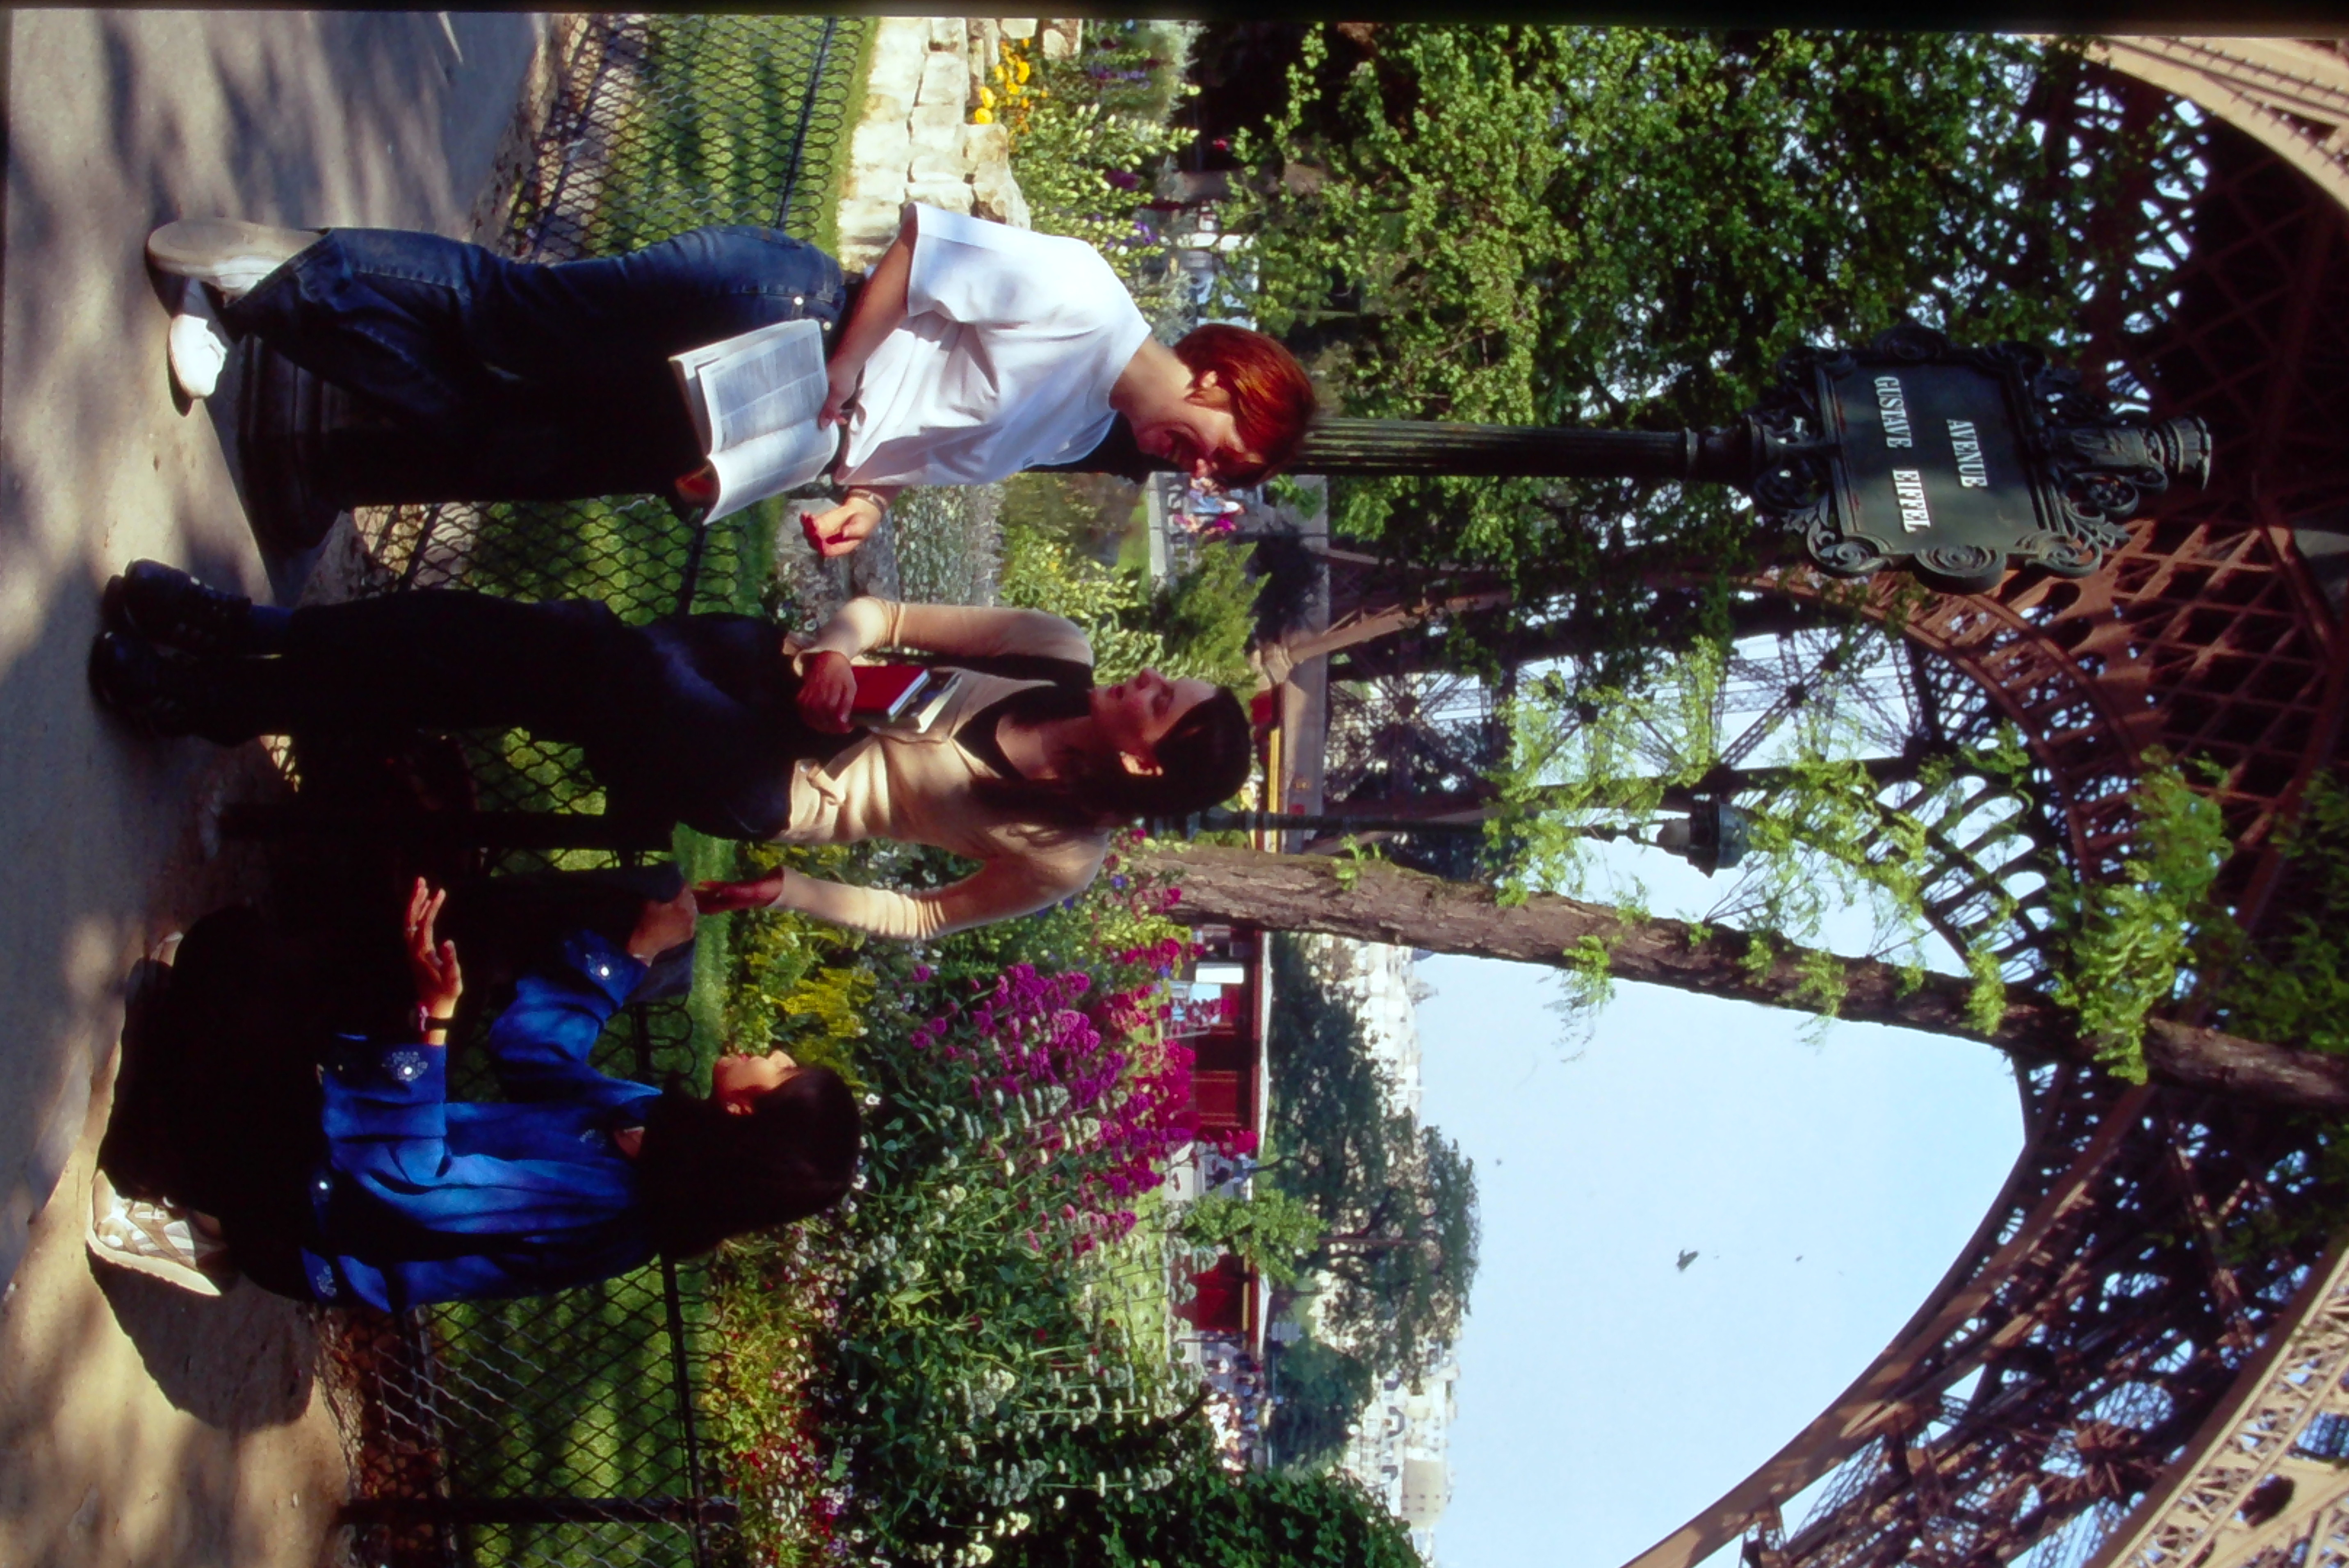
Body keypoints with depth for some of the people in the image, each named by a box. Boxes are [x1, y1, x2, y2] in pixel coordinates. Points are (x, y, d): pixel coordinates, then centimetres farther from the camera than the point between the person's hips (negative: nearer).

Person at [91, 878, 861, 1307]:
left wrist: (432, 1018, -36)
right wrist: (635, 950, 5)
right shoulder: (652, 1126, -5)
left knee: (228, 955, -22)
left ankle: (205, 1221, -3)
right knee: (245, 942, 12)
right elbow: (528, 1039, 10)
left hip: (306, 1222, -8)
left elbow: (400, 1182, -34)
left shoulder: (595, 1206, -30)